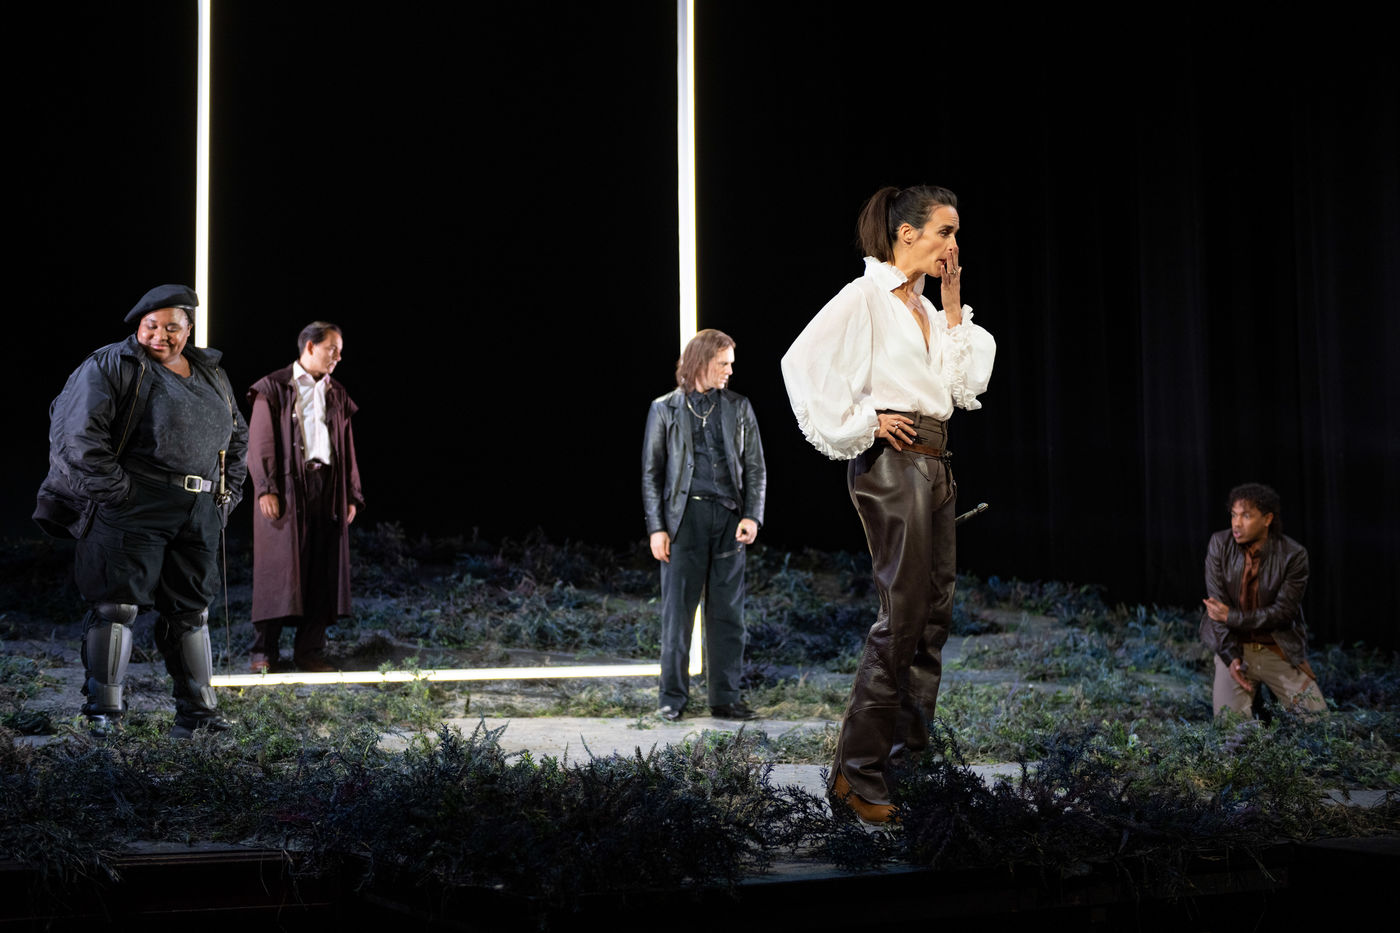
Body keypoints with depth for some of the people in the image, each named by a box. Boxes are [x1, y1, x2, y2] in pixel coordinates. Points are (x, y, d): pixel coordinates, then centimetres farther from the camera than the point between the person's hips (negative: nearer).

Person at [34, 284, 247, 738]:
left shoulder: (211, 376, 17)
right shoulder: (112, 366, -2)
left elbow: (237, 439, 28)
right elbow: (78, 433, -11)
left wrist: (227, 492, 16)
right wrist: (113, 491, -14)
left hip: (198, 512, 6)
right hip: (133, 506, -6)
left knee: (191, 610, 9)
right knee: (117, 605, -5)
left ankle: (197, 712, 16)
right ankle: (104, 712, 2)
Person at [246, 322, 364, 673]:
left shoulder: (337, 394, 17)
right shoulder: (274, 388, 3)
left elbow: (348, 449, 17)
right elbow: (260, 442, -3)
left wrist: (351, 496, 10)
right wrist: (266, 488, -13)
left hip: (327, 489, 5)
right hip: (287, 488, -5)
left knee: (323, 571, 2)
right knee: (278, 568, -4)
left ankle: (310, 650, 9)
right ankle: (264, 650, 2)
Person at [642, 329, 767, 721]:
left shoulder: (739, 408, 13)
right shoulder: (665, 409, 7)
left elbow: (755, 468, 11)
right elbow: (651, 473, 5)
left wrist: (752, 516, -3)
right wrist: (656, 527, -5)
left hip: (729, 517, 2)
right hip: (684, 516, -2)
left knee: (728, 612, 3)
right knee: (677, 611, -1)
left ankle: (725, 698, 10)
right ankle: (673, 697, 7)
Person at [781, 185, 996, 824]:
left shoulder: (927, 308, 18)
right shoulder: (866, 298, -8)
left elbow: (966, 388, 14)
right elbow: (803, 363, -19)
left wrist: (954, 310, 9)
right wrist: (859, 425, -16)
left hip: (934, 464, 9)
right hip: (891, 460, -9)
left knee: (935, 611, 10)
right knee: (903, 614, -11)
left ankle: (909, 756, 19)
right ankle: (857, 776, -7)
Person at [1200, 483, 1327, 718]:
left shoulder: (1294, 555, -12)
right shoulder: (1220, 544, -7)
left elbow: (1283, 611, -12)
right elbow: (1216, 605, -7)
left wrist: (1232, 617, -18)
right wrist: (1230, 657, -16)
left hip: (1279, 650, 0)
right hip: (1235, 647, 0)